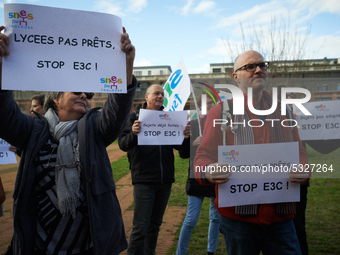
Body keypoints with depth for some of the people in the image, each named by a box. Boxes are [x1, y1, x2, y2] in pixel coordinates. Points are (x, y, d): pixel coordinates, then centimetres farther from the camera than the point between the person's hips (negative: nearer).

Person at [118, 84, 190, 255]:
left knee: (155, 224, 16)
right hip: (144, 180, -4)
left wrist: (186, 137, -16)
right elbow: (123, 144, -9)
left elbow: (179, 145, 7)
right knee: (140, 227, -2)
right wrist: (133, 134, -30)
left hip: (165, 180, 4)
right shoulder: (135, 117, 0)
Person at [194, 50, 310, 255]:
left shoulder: (282, 111, 11)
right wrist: (207, 173, -27)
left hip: (280, 216, 3)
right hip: (238, 215, -2)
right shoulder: (221, 111, 0)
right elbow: (204, 155, -4)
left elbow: (299, 152, 12)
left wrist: (303, 171, -11)